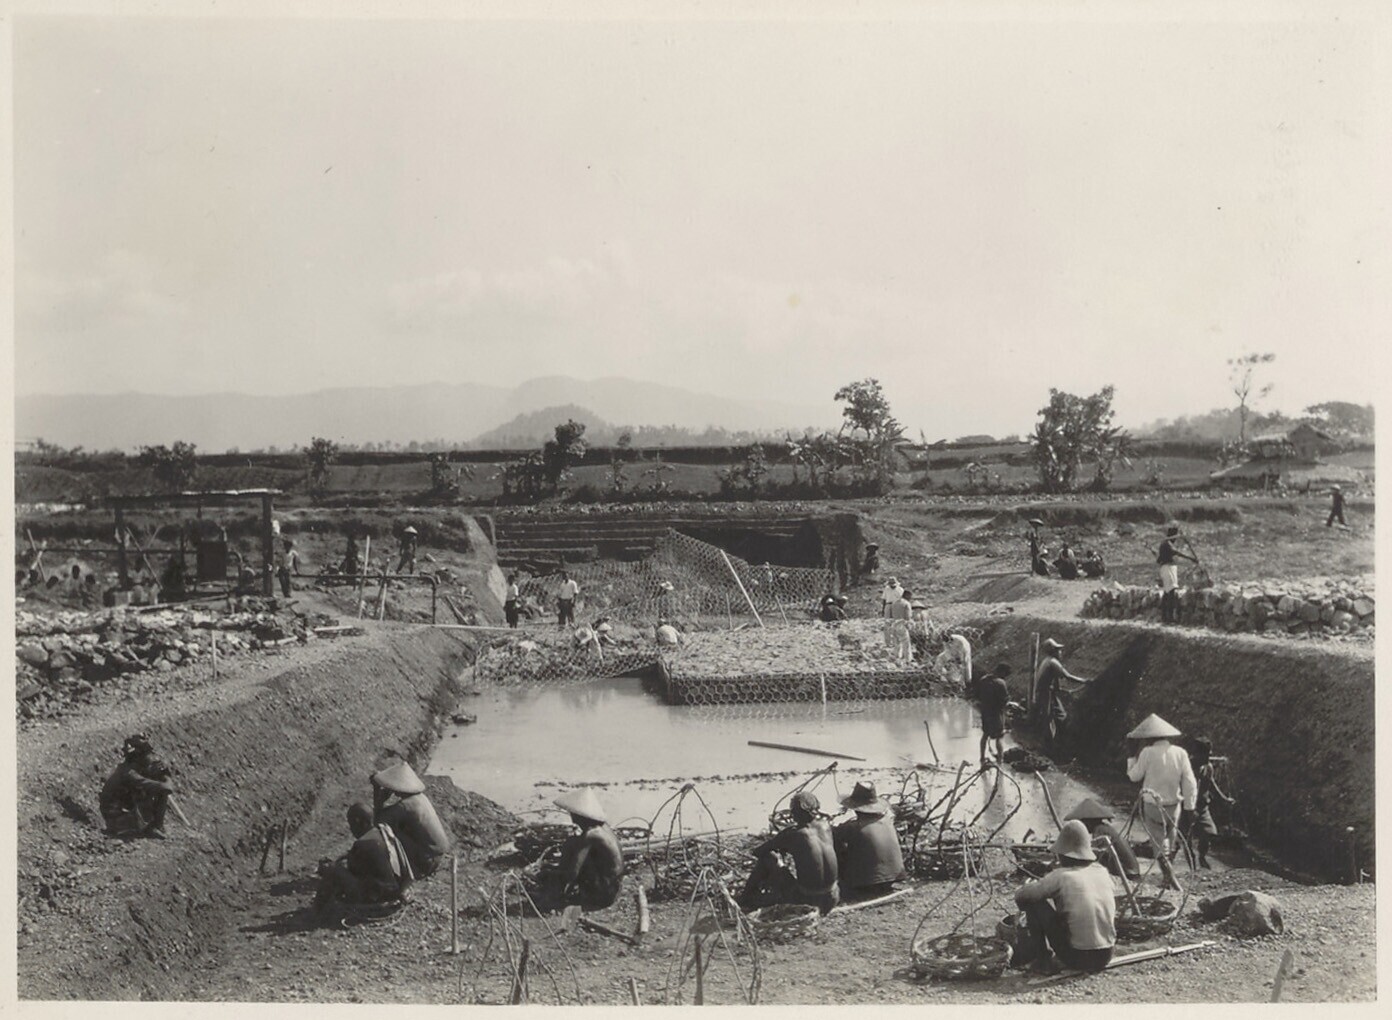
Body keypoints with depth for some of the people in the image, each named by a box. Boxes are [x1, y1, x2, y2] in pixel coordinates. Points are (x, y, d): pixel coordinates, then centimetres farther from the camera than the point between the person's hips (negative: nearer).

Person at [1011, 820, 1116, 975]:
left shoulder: (1061, 876, -12)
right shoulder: (1102, 872, 4)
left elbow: (1020, 896, -3)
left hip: (1077, 958, -6)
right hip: (1106, 957, 6)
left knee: (1035, 903, 3)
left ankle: (1043, 961, 11)